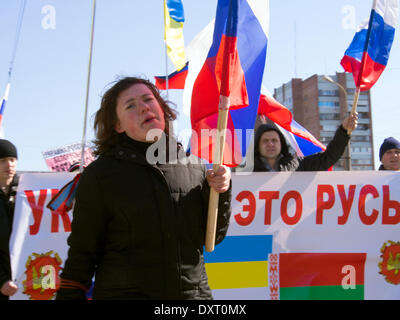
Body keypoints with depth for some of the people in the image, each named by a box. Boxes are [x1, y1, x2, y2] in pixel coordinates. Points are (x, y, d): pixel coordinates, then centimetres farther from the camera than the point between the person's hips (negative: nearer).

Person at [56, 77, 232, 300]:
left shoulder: (195, 166, 2)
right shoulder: (100, 175, -6)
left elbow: (213, 236, 8)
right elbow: (82, 254, -3)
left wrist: (220, 193, -6)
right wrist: (68, 295, -7)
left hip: (194, 291, 3)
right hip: (123, 292, -3)